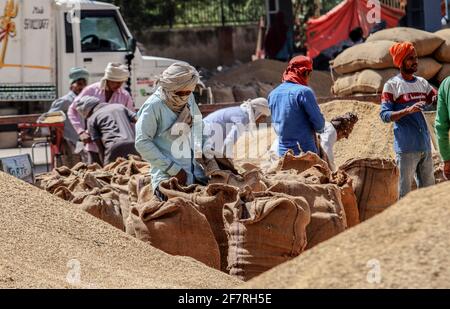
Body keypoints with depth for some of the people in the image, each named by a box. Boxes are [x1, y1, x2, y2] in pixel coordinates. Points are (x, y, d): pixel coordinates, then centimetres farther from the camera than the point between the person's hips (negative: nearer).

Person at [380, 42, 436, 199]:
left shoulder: (422, 83, 14)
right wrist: (408, 110, -24)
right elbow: (385, 115, -10)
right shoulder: (392, 85, -4)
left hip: (425, 147, 6)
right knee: (404, 192, -6)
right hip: (406, 149, -6)